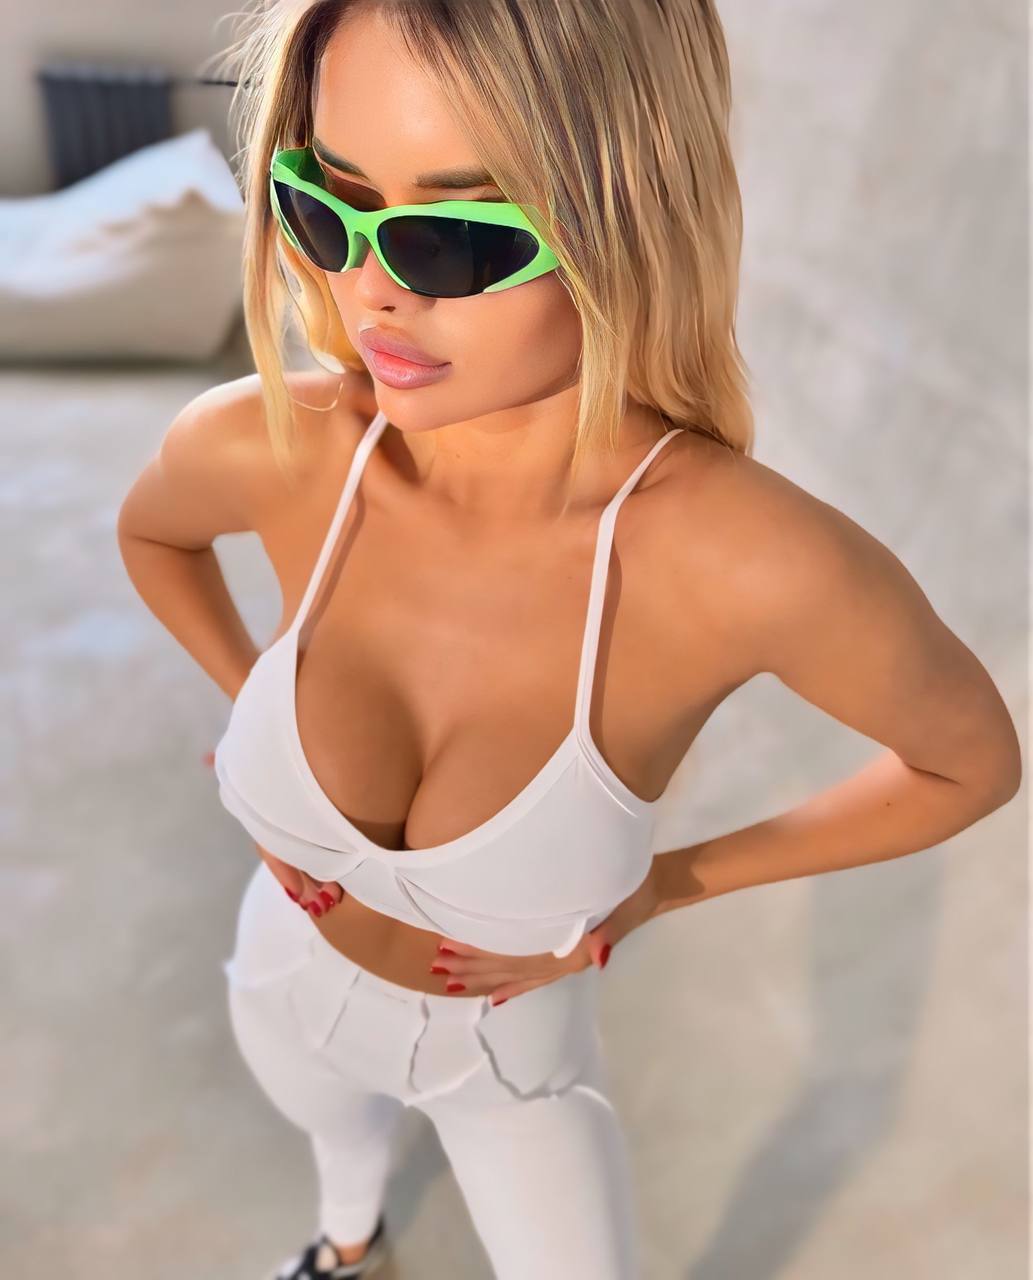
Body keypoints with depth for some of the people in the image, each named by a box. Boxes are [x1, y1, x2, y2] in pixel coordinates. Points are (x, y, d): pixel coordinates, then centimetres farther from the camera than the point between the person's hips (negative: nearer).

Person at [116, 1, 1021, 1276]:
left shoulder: (764, 562, -41)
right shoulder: (263, 446, -31)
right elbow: (150, 530, -4)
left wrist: (668, 884, -16)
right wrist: (251, 697, -6)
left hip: (512, 1034, -3)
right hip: (290, 970, 4)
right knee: (337, 1125, 36)